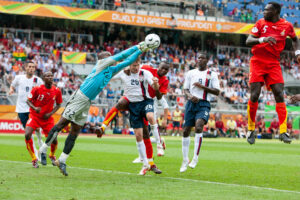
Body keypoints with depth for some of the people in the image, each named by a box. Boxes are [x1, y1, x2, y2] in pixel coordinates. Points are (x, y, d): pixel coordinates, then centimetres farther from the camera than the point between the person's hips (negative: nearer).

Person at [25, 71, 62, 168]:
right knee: (27, 135, -24)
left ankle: (52, 155, 31)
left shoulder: (57, 91, -6)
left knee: (54, 140, -6)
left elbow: (58, 104, 8)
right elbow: (28, 101, -6)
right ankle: (34, 159, -6)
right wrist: (35, 108, -26)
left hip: (47, 118, 2)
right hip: (35, 116, -2)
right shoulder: (37, 89, -14)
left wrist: (50, 113, -8)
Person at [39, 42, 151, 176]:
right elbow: (121, 56, -3)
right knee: (62, 123, -8)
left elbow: (127, 61, 23)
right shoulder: (101, 64, -2)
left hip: (87, 103, 8)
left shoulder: (111, 70, 18)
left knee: (74, 133, 5)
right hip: (78, 98, -8)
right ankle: (43, 149, 3)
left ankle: (61, 161, 7)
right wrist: (137, 47, 5)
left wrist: (140, 51, 19)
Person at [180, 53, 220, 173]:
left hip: (204, 104, -3)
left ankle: (195, 157, -19)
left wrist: (202, 87, -12)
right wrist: (190, 96, -11)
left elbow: (217, 91, -1)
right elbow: (185, 89, 11)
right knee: (186, 131, 1)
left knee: (198, 127, -26)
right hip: (191, 103, 3)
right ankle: (185, 160, 15)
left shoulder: (212, 74, 6)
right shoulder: (190, 73, 15)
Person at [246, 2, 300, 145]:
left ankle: (283, 132, -10)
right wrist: (263, 39, -22)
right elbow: (248, 41, -5)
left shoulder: (287, 26, 5)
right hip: (257, 62, -1)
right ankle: (251, 129, 8)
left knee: (279, 95, -10)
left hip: (273, 63, 1)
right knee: (254, 95, -8)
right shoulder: (261, 23, 2)